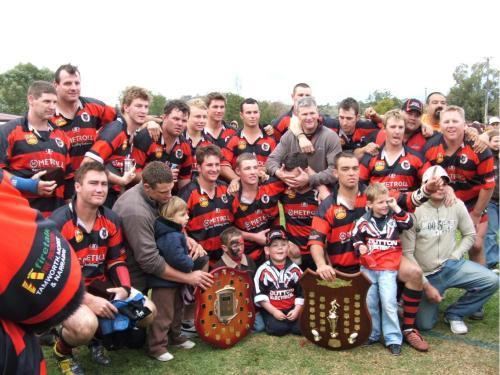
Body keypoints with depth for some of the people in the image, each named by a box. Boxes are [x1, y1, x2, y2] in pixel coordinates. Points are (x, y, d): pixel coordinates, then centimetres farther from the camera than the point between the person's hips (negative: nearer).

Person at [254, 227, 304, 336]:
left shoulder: (295, 269, 3)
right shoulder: (263, 270, -7)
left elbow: (302, 292, 6)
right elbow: (260, 295, -8)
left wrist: (297, 310, -7)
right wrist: (274, 311, -13)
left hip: (291, 309, 3)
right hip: (271, 309, -3)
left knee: (301, 327, -16)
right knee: (278, 328, -24)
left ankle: (289, 320, 13)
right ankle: (270, 321, 7)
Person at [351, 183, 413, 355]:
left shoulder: (394, 218, 1)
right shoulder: (364, 221, -1)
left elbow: (408, 224, -12)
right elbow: (355, 236, 6)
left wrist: (396, 208, -14)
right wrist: (359, 247, -11)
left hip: (388, 268, -1)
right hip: (368, 268, 2)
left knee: (389, 303, -6)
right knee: (369, 303, 10)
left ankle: (393, 338, 7)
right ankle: (371, 334, 26)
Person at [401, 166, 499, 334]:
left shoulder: (456, 205, -2)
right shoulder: (415, 210, -13)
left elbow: (470, 234, 11)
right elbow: (407, 253, -12)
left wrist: (455, 256, -6)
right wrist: (426, 285, -13)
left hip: (452, 266, 3)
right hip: (427, 275, -3)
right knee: (424, 325, -8)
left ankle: (454, 314, 2)